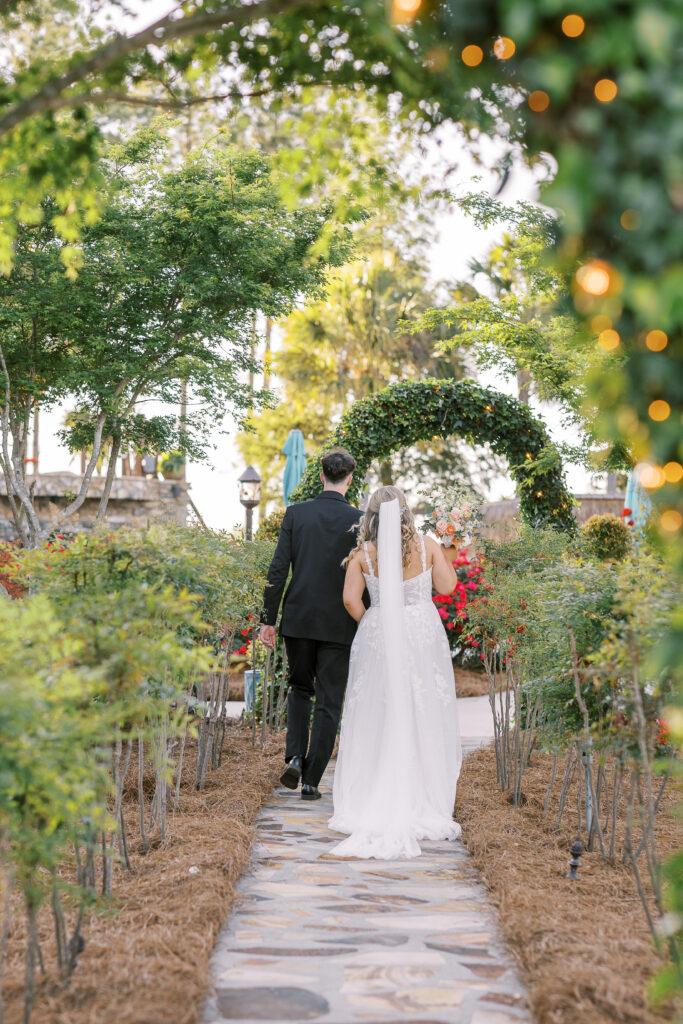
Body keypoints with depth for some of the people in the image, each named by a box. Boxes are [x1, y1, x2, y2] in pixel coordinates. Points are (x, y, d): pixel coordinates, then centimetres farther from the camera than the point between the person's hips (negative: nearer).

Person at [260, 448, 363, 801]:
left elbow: (278, 570, -3)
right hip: (339, 625, -2)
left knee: (299, 689, 21)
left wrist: (269, 619, 2)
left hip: (299, 619, 2)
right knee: (328, 703, 6)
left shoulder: (296, 514, -1)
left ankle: (295, 755, 3)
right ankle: (311, 780, 6)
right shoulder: (359, 520, -5)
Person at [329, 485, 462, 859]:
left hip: (377, 638, 0)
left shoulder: (363, 554, -5)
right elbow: (446, 587, 0)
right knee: (422, 719, 8)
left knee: (376, 719, 8)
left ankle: (372, 807, 9)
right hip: (422, 635, 0)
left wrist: (368, 624, 7)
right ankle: (422, 804, 12)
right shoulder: (426, 546, -5)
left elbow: (350, 599, -10)